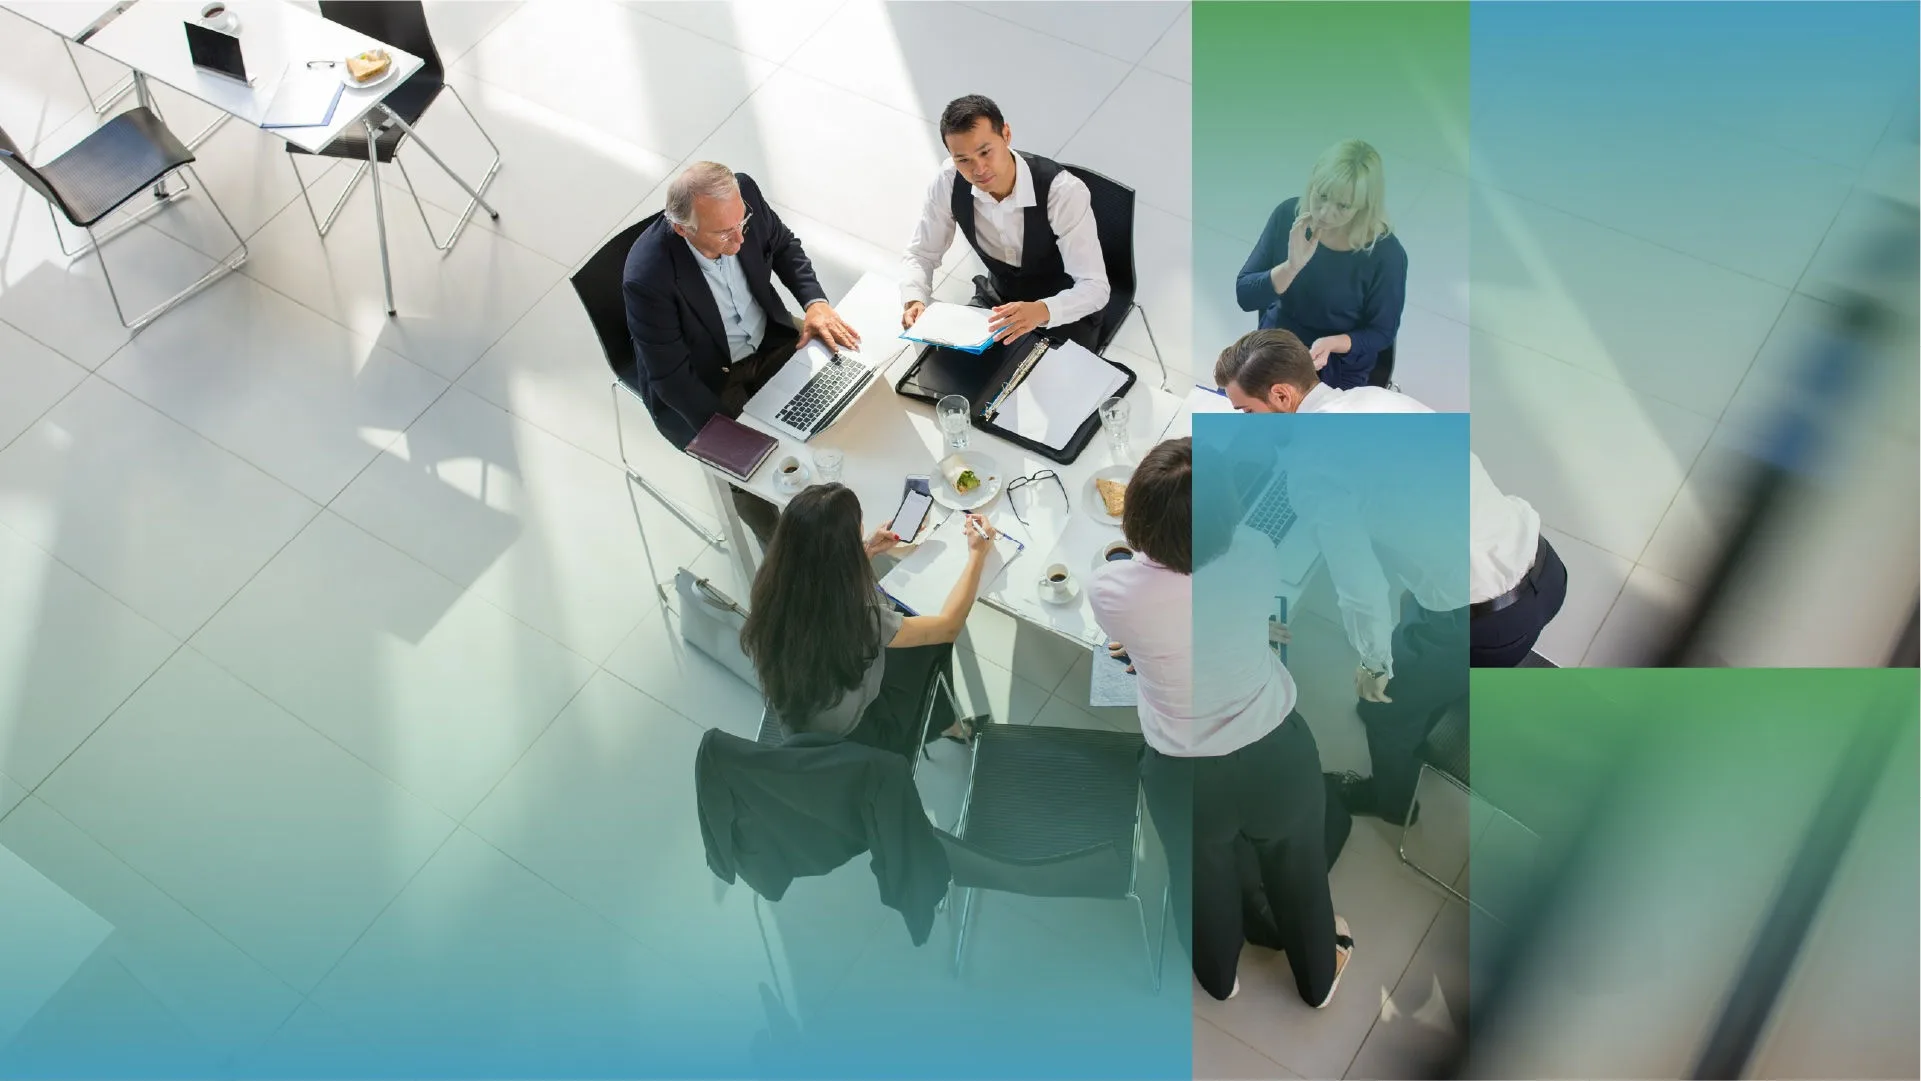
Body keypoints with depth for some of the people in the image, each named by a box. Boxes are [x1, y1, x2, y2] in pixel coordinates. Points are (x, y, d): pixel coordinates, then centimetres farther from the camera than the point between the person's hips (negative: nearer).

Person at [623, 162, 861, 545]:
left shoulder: (743, 192, -21)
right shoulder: (648, 277, -35)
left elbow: (783, 245, 2)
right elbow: (671, 377, -24)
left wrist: (815, 302, -14)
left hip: (769, 341, 5)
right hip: (702, 382, -5)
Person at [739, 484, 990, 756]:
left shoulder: (768, 589, -21)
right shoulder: (857, 619, -37)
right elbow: (948, 626, -19)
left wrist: (866, 552, 8)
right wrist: (977, 555, -9)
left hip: (796, 728, 5)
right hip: (853, 741, -5)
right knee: (935, 640, 14)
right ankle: (940, 722, 42)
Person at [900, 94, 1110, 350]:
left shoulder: (1064, 192, -32)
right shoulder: (949, 182, -19)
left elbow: (1095, 287, -32)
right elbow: (921, 254, -6)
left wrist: (1041, 311, -52)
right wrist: (913, 301, -29)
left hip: (1065, 312, -4)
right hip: (998, 299, 4)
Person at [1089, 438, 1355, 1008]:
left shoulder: (1110, 590, -26)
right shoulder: (1255, 553, -23)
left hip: (1183, 778, 0)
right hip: (1278, 757, 1)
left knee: (1204, 882, 30)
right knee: (1299, 874, 29)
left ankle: (1219, 976, 59)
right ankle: (1319, 977, 56)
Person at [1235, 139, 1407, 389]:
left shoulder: (1386, 254, -21)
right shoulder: (1288, 215, -14)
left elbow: (1382, 332, -10)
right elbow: (1245, 296, -14)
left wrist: (1331, 344, -28)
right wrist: (1292, 266, -31)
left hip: (1338, 371, -3)